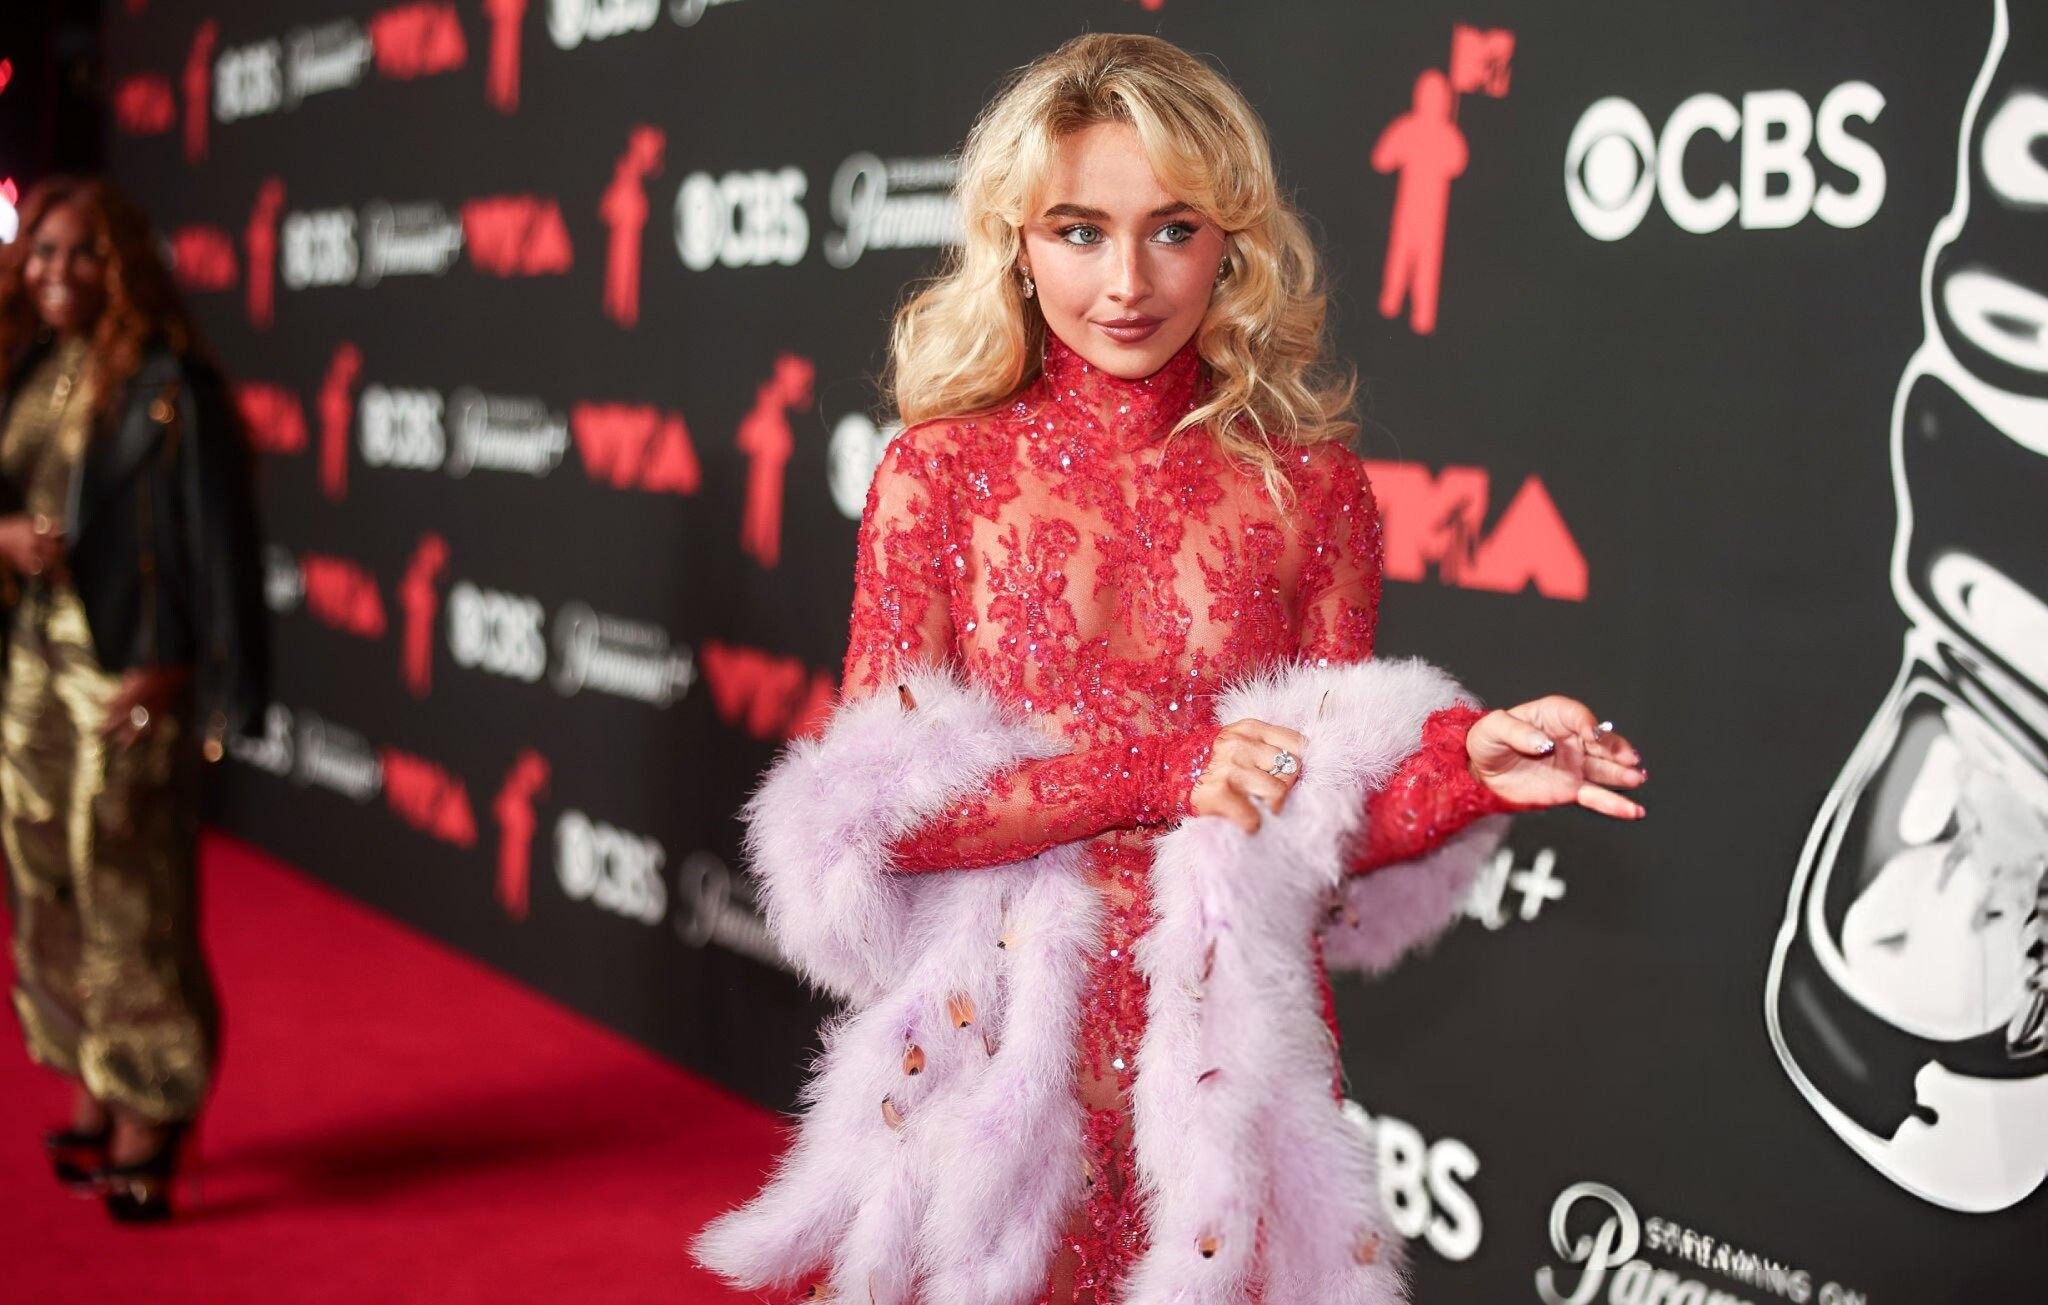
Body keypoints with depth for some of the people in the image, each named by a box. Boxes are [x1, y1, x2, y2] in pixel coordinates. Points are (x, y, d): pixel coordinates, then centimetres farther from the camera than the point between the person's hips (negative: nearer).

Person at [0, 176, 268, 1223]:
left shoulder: (169, 386, -11)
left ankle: (149, 1124, 7)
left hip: (126, 678, -7)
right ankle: (93, 1093, 25)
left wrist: (181, 677, -16)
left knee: (128, 891, -4)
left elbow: (216, 539, -13)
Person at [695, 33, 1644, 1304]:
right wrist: (1159, 772, -16)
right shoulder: (941, 472, -3)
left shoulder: (1309, 485, 0)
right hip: (1004, 1049, -1)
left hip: (1228, 1052, 1)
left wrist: (1469, 761, -18)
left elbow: (1327, 827, 1)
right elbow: (871, 808, -9)